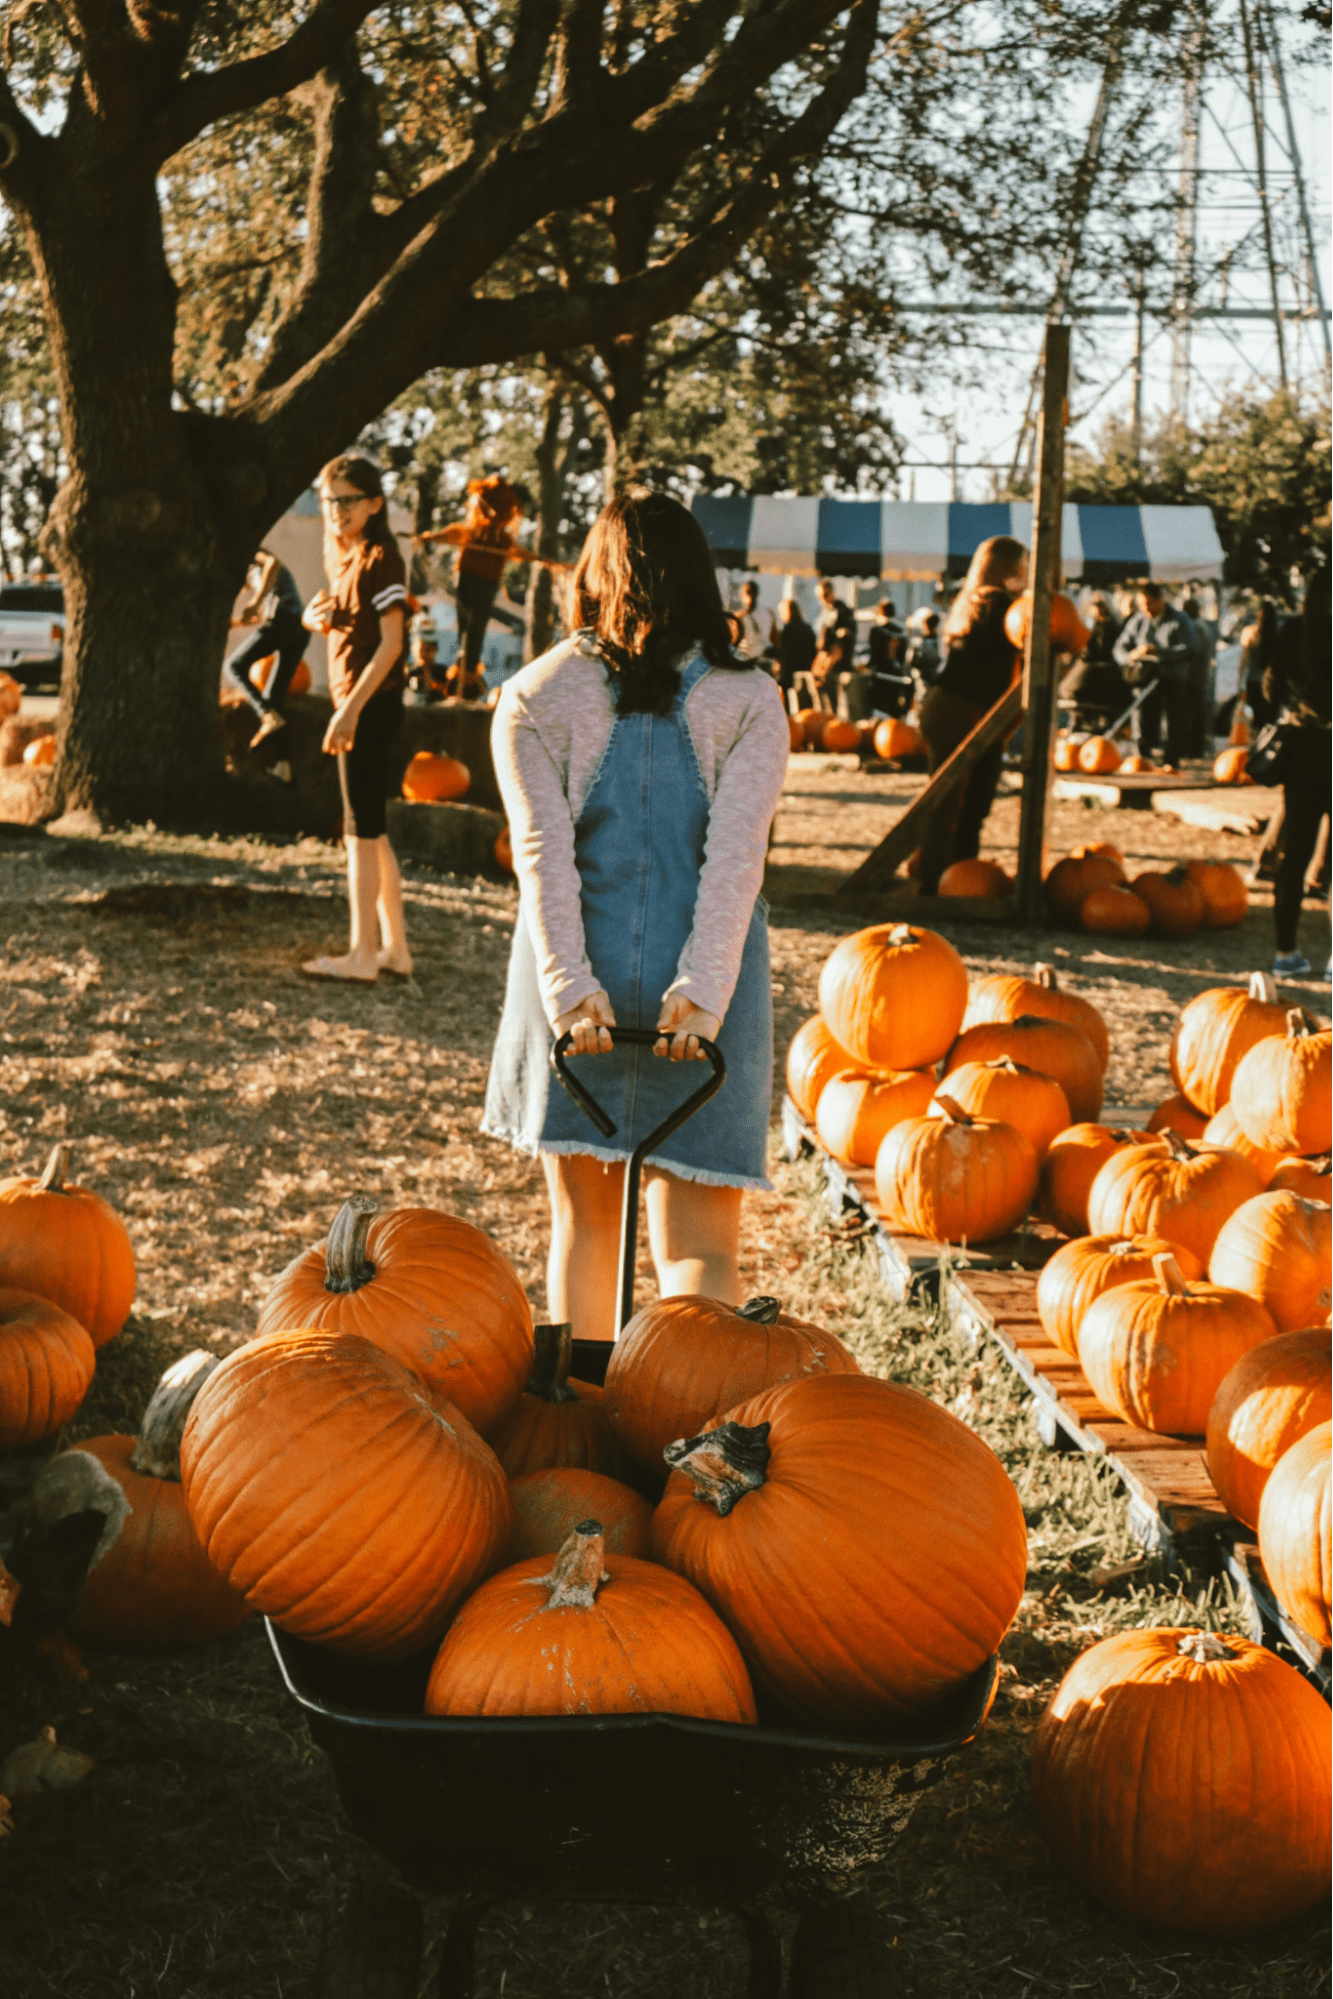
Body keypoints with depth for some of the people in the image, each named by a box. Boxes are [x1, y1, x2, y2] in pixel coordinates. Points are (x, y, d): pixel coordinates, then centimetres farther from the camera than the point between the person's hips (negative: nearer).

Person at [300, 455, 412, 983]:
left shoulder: (380, 559, -11)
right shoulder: (343, 559, 16)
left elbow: (391, 642, -18)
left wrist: (351, 709, -22)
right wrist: (317, 616, 1)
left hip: (372, 703, -9)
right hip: (357, 704, 9)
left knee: (362, 829, -8)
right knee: (371, 830, 11)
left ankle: (362, 955, -5)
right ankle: (395, 948, 17)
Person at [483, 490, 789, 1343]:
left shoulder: (534, 696, 3)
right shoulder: (749, 700, 1)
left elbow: (542, 851, -8)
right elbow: (737, 854, -11)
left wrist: (569, 986, -15)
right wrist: (700, 990, -16)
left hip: (576, 983, 1)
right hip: (699, 987, -1)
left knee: (585, 1222, 18)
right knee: (700, 1244, -1)